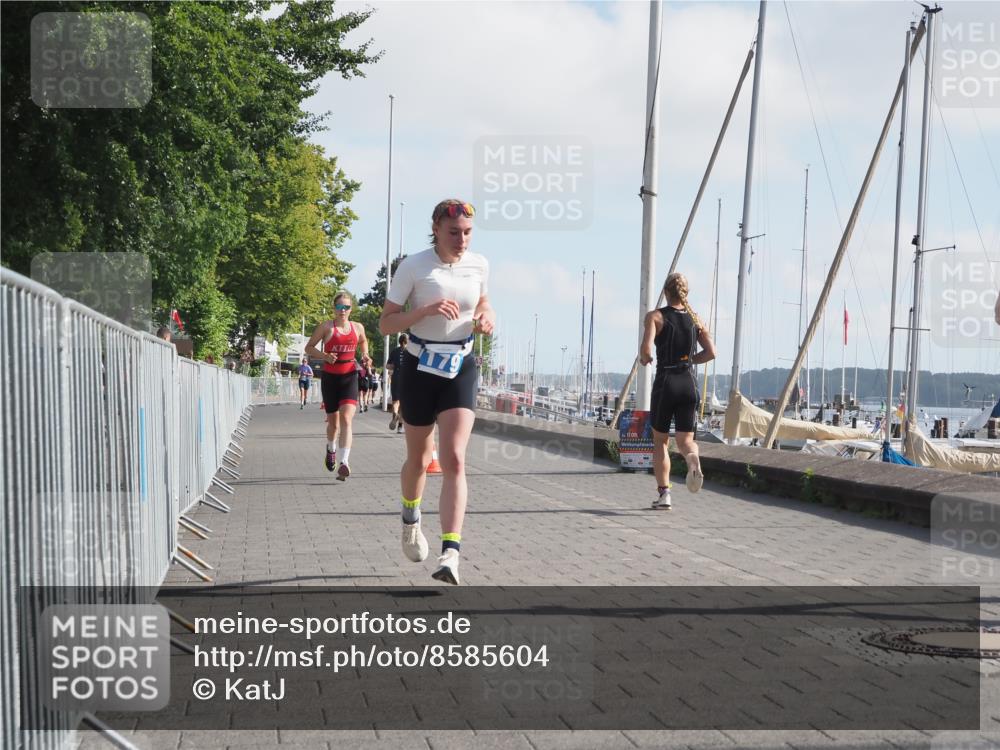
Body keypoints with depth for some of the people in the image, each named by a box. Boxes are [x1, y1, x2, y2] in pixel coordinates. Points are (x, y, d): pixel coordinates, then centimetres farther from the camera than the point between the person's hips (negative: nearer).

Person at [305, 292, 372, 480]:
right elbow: (309, 348, 0)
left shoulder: (357, 327, 4)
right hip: (330, 378, 0)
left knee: (346, 419, -18)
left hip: (349, 377, 0)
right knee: (333, 421, 12)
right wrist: (325, 356, -17)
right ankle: (331, 449, 45)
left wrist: (365, 355, 6)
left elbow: (363, 341, 26)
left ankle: (344, 463, -26)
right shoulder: (326, 327, -4)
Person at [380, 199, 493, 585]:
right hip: (420, 367, -1)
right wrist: (427, 310, -26)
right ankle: (411, 520, 45)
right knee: (418, 459, 14)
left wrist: (486, 317, -2)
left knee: (454, 461, -13)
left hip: (460, 368, 1)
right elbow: (385, 324, -11)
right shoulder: (413, 266, -11)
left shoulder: (479, 265, 0)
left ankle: (451, 553, -19)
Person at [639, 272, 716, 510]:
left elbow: (646, 349, -16)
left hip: (666, 382, -3)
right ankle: (692, 457, -29)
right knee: (684, 440, 6)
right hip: (689, 383, 3)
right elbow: (711, 352, 3)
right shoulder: (695, 318, 8)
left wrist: (644, 359, 6)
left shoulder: (656, 316, -4)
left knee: (660, 441, 12)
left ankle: (663, 493, 9)